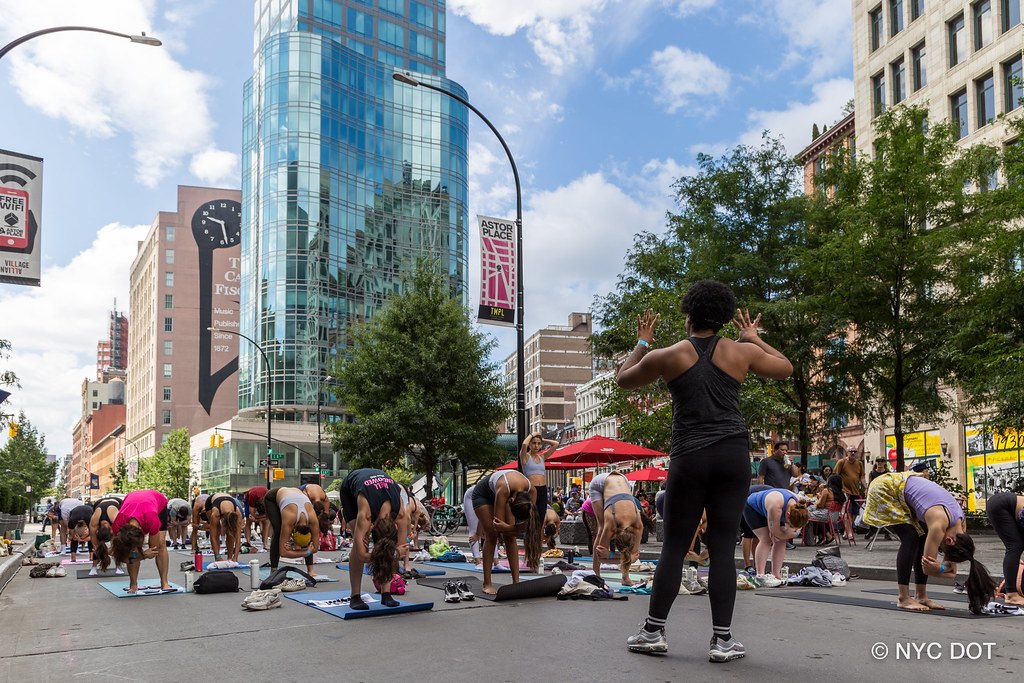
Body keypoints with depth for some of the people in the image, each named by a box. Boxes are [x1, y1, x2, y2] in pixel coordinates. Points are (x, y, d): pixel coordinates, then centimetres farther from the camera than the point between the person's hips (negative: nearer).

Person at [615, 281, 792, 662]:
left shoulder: (667, 356, 2)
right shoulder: (741, 352, 5)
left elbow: (623, 379, 18)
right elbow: (786, 369, 23)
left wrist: (642, 342, 29)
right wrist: (754, 339, 33)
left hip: (690, 458, -1)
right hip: (733, 455, 1)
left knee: (674, 546, 6)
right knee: (722, 547, 3)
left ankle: (653, 632, 11)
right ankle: (722, 640, 4)